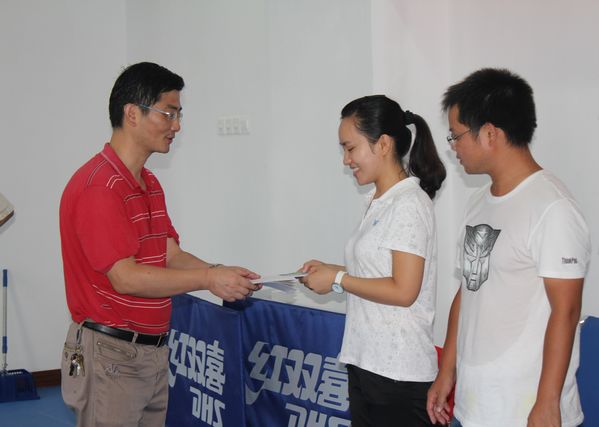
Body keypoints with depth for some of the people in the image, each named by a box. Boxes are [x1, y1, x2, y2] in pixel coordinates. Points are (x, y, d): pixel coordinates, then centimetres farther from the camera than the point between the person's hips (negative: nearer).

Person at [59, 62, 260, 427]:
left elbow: (172, 255, 10)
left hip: (154, 351, 9)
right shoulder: (98, 186, -17)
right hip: (111, 354, -9)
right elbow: (125, 277, -22)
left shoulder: (150, 184, 13)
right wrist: (208, 279, -20)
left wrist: (222, 275, -8)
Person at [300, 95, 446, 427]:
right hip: (365, 361, 9)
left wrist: (338, 280, -12)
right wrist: (331, 270, 5)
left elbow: (403, 291, -19)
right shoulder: (378, 201, 12)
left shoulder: (409, 203, -15)